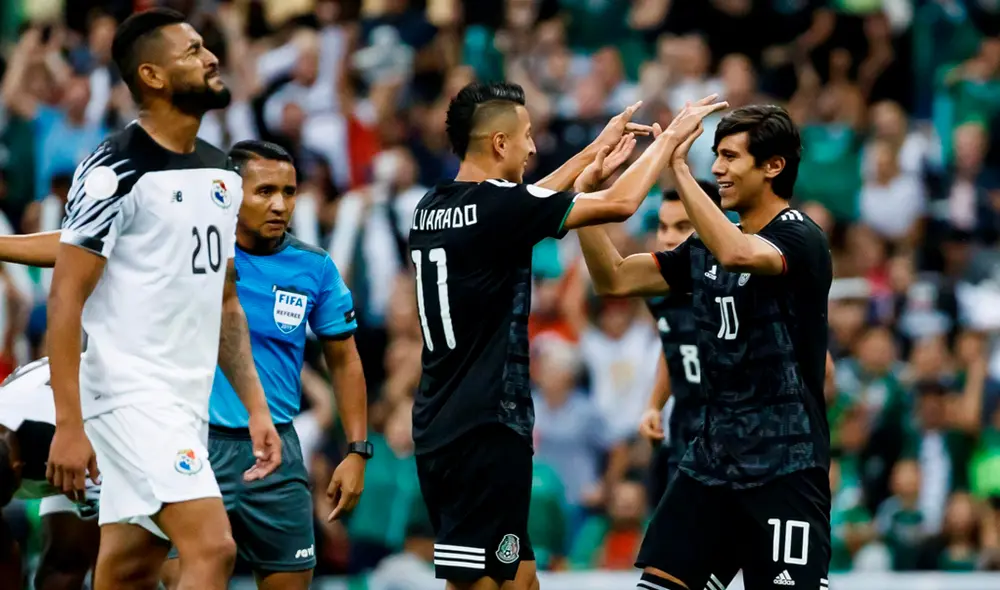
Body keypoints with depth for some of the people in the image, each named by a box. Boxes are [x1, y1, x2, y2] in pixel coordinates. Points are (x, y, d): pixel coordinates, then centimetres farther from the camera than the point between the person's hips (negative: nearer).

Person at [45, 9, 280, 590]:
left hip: (189, 402, 8)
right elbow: (66, 299, -14)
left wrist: (256, 407, 14)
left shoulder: (222, 174, 14)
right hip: (132, 391, -8)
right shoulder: (116, 170, -12)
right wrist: (69, 425, -19)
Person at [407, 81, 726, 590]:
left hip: (440, 429, 9)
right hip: (485, 432, -9)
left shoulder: (434, 207, 10)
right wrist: (671, 136, 6)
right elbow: (620, 203, -8)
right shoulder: (496, 205, -14)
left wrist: (595, 152, 32)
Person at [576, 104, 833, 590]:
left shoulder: (801, 239, -12)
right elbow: (614, 279, 11)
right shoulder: (705, 247, 11)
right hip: (710, 458, 7)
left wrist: (677, 165, -30)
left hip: (784, 466, -7)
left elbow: (737, 253, -34)